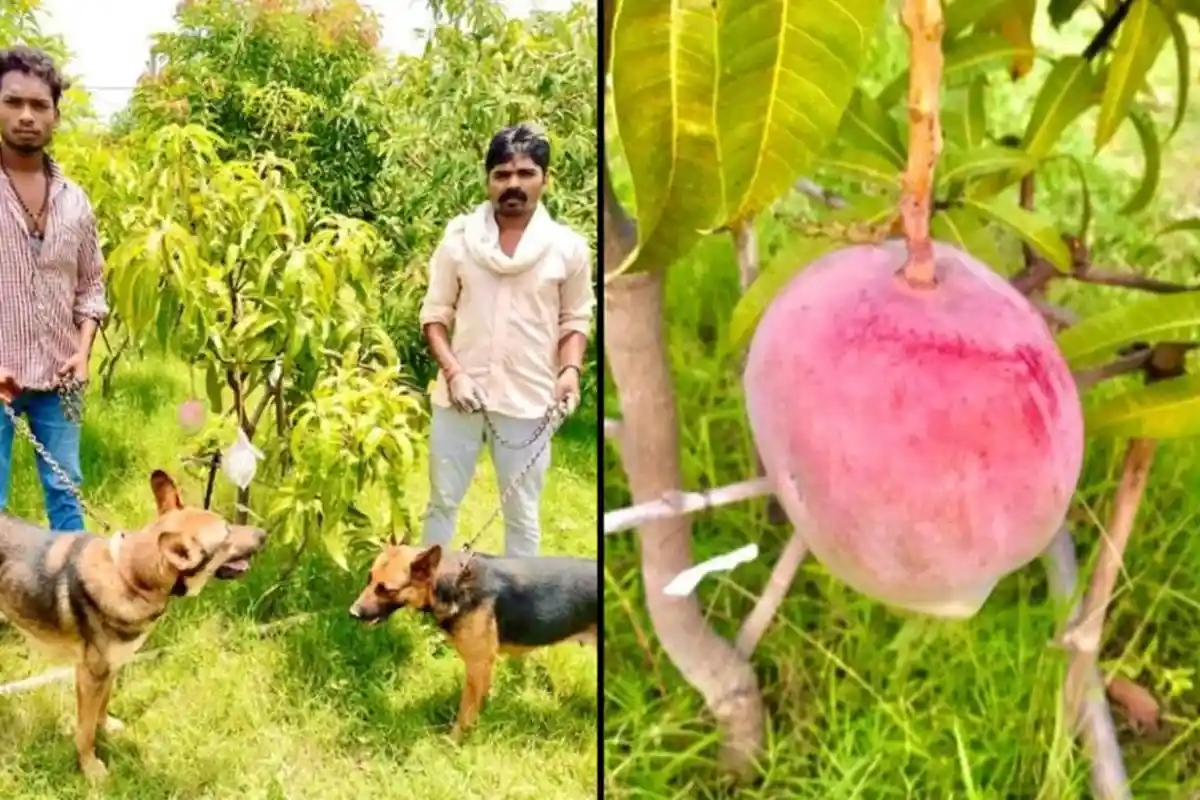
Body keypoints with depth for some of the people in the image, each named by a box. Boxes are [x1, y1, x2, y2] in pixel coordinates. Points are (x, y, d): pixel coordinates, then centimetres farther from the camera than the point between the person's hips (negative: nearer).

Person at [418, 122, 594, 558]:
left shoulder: (568, 246, -3)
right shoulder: (459, 237, -2)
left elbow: (575, 320, 5)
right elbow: (435, 314, 2)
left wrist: (570, 369, -13)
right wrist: (452, 372, -13)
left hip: (527, 401, -1)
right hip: (460, 395, 1)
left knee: (522, 513, 11)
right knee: (442, 501, 15)